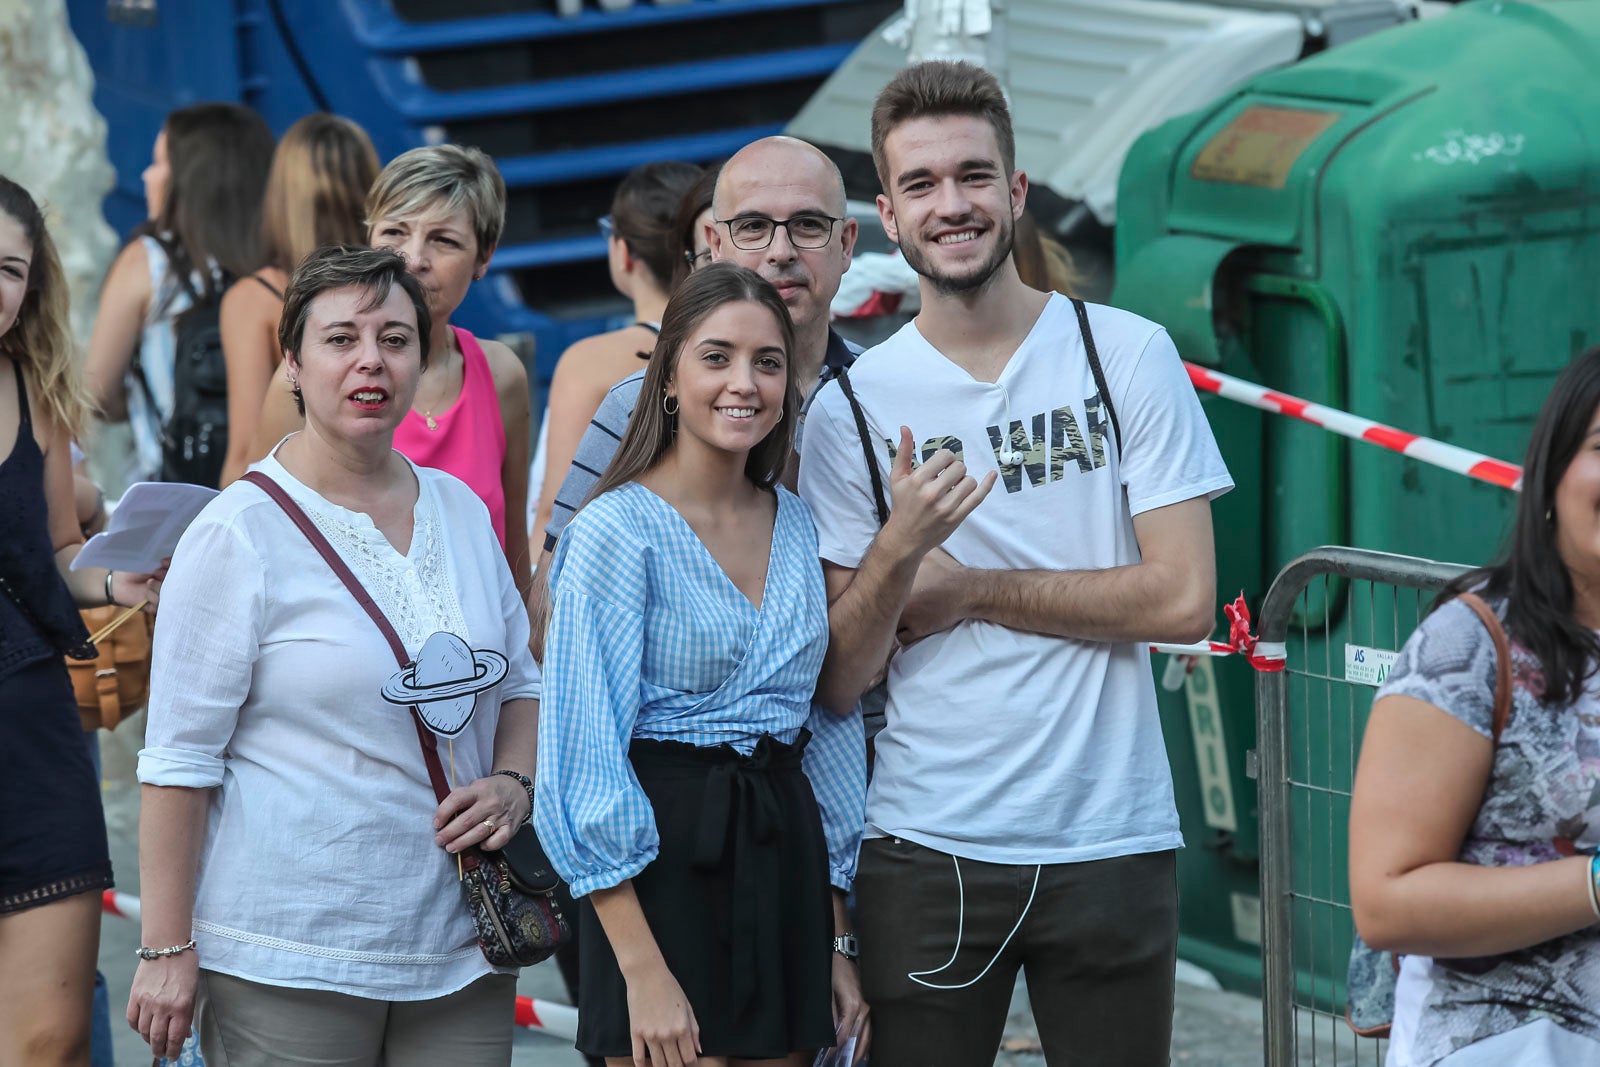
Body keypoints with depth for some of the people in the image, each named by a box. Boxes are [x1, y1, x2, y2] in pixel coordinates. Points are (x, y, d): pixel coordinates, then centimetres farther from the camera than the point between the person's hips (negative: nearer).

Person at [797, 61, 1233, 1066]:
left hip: (1113, 841, 0)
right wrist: (897, 549, -19)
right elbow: (838, 679, -1)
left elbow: (1184, 599, -7)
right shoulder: (853, 406, 2)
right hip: (925, 848, 1)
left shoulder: (1129, 354, -1)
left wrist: (970, 589, -7)